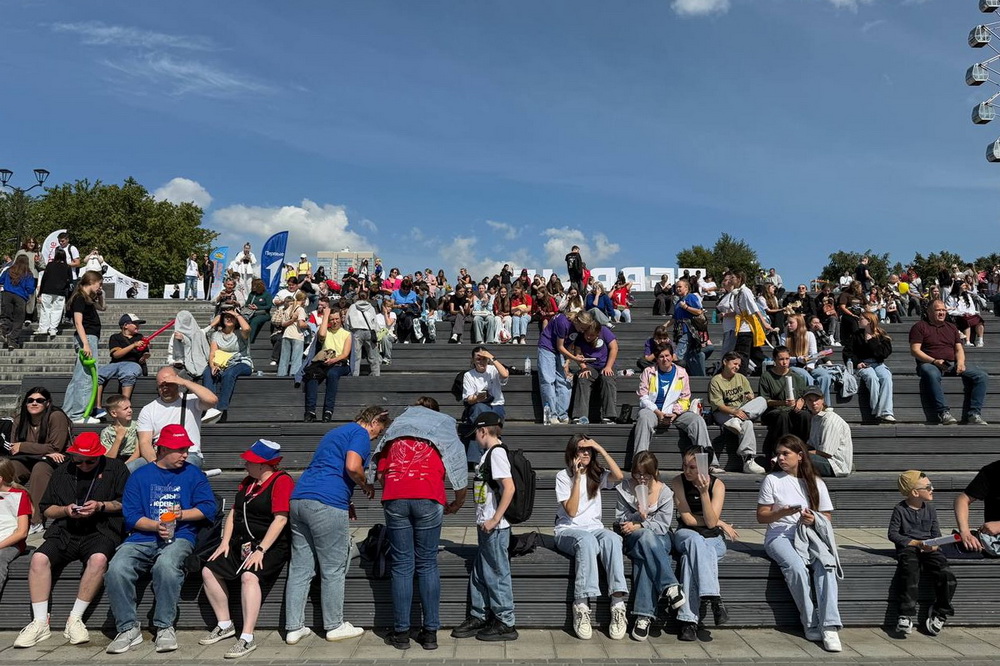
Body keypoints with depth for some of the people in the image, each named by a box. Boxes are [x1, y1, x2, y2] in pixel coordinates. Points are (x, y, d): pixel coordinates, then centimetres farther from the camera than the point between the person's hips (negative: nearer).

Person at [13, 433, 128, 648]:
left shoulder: (115, 468, 7)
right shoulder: (62, 471, 18)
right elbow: (46, 509, 19)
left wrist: (101, 506, -11)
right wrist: (65, 510, -1)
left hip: (101, 531, -3)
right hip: (65, 532, 4)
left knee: (98, 559, -34)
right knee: (39, 558, -25)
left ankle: (75, 619, -22)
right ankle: (40, 623, -17)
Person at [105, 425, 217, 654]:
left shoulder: (193, 474, 14)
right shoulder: (140, 476, 14)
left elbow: (208, 508, 4)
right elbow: (131, 515, 4)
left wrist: (181, 514, -11)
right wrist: (156, 526, -13)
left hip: (179, 537, -2)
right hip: (142, 538, 2)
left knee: (166, 564, -34)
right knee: (116, 569, -26)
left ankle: (165, 627, -20)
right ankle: (128, 629, -11)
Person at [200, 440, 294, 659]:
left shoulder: (281, 481, -12)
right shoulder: (247, 481, 17)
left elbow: (280, 519, -20)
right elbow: (233, 512, 18)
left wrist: (260, 550, -24)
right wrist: (225, 542, 5)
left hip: (271, 545, -9)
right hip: (241, 543, 9)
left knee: (249, 575, -32)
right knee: (209, 571, -2)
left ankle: (247, 638, -27)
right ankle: (225, 625, 12)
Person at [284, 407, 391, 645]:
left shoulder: (334, 432, 27)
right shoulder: (361, 433, 0)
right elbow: (352, 466, -17)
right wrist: (366, 486, 3)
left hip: (299, 499, 9)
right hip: (327, 504, -9)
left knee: (299, 568, 10)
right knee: (333, 571, 4)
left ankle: (294, 628, 14)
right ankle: (334, 627, 15)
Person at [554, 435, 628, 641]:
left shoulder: (597, 474, 13)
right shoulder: (563, 476, 4)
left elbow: (619, 476, -10)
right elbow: (571, 511, -8)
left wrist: (600, 449, -10)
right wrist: (577, 477, -9)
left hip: (594, 529, 3)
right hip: (568, 531, -3)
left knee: (611, 538, -34)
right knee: (587, 540, -39)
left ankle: (618, 606, -39)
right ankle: (581, 607, -41)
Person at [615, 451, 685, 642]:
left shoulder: (665, 492, 1)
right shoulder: (625, 488, 2)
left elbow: (663, 525, -3)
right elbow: (620, 521, 1)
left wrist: (638, 525, -15)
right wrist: (637, 516, -19)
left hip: (659, 538, 0)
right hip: (632, 538, 0)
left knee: (644, 557, -36)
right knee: (646, 537, -38)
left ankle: (644, 615, -36)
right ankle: (669, 586, -37)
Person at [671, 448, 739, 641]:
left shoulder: (717, 484, -5)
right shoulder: (678, 482, -4)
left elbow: (711, 522, -14)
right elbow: (687, 519, -6)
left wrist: (704, 492, -23)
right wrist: (721, 523, -4)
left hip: (713, 539, 0)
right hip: (686, 535, 1)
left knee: (690, 557, -35)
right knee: (695, 540, -38)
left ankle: (689, 620, -36)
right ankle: (714, 598, -42)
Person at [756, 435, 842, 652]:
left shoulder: (816, 483, 12)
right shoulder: (772, 480, 5)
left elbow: (827, 518, 13)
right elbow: (761, 517, 3)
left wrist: (814, 520, -10)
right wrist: (782, 512, -15)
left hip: (811, 534, 2)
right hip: (780, 535, -2)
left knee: (827, 564, -31)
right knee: (796, 566, -34)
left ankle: (829, 626, -33)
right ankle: (811, 624, -20)